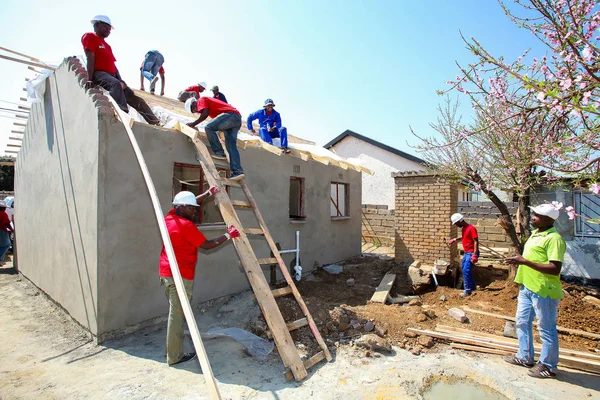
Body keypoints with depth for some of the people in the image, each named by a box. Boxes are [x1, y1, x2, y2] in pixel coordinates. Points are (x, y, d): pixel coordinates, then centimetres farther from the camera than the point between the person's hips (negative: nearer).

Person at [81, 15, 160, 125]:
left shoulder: (106, 45, 30)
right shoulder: (90, 36, 7)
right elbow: (90, 58, -7)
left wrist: (121, 81, 3)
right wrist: (90, 79, -18)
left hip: (112, 76, 8)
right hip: (99, 74, -8)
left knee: (135, 99, -3)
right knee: (116, 84, -40)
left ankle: (156, 123, -10)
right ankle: (123, 113, -61)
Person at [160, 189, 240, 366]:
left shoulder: (169, 217, 7)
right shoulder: (187, 225, -17)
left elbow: (188, 203, 23)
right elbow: (207, 245, -10)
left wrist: (208, 193, 25)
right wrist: (228, 235, -1)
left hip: (166, 273, 9)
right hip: (180, 276, -9)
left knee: (175, 313, 18)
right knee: (177, 315, 0)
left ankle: (173, 351, 28)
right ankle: (175, 356, 11)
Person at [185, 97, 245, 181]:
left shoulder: (201, 100, 7)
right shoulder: (209, 101, 33)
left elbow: (205, 114, -11)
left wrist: (194, 124, -2)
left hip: (230, 115, -9)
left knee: (208, 128, -15)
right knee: (231, 145, 2)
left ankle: (219, 153, -14)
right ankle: (238, 171, -7)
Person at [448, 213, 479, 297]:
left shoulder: (471, 228, -18)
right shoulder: (463, 228, 9)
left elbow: (476, 241, -22)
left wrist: (475, 255, -27)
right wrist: (455, 239, 21)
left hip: (471, 253, -10)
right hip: (466, 253, 10)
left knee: (466, 271, -13)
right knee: (465, 270, 16)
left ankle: (468, 291, -6)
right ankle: (472, 286, 30)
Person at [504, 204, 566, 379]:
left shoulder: (554, 239, -17)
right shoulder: (534, 234, 12)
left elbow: (555, 269, -24)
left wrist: (525, 261, -26)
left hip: (544, 291, -10)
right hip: (527, 288, 10)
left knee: (546, 330, 7)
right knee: (522, 323, 19)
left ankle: (548, 366, 23)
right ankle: (525, 357, 35)